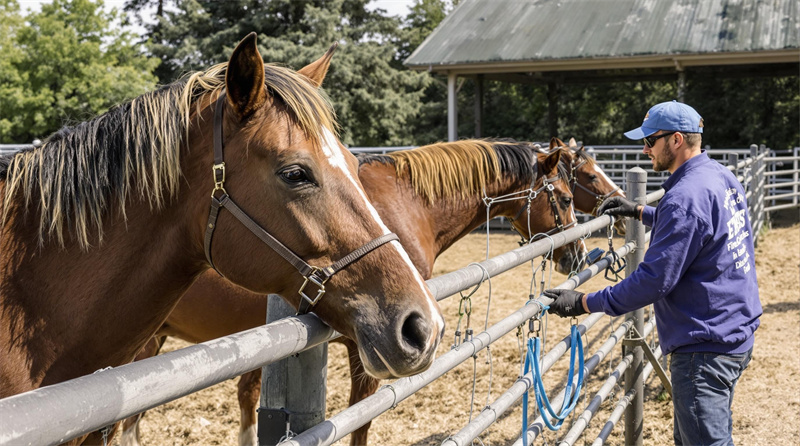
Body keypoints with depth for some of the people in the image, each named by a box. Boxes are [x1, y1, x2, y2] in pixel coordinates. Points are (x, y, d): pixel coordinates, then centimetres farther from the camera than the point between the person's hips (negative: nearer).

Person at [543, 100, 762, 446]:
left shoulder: (686, 197, -22)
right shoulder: (723, 177, 9)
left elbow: (655, 280, -24)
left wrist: (584, 303, -19)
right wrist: (640, 212, 26)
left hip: (705, 348, -11)